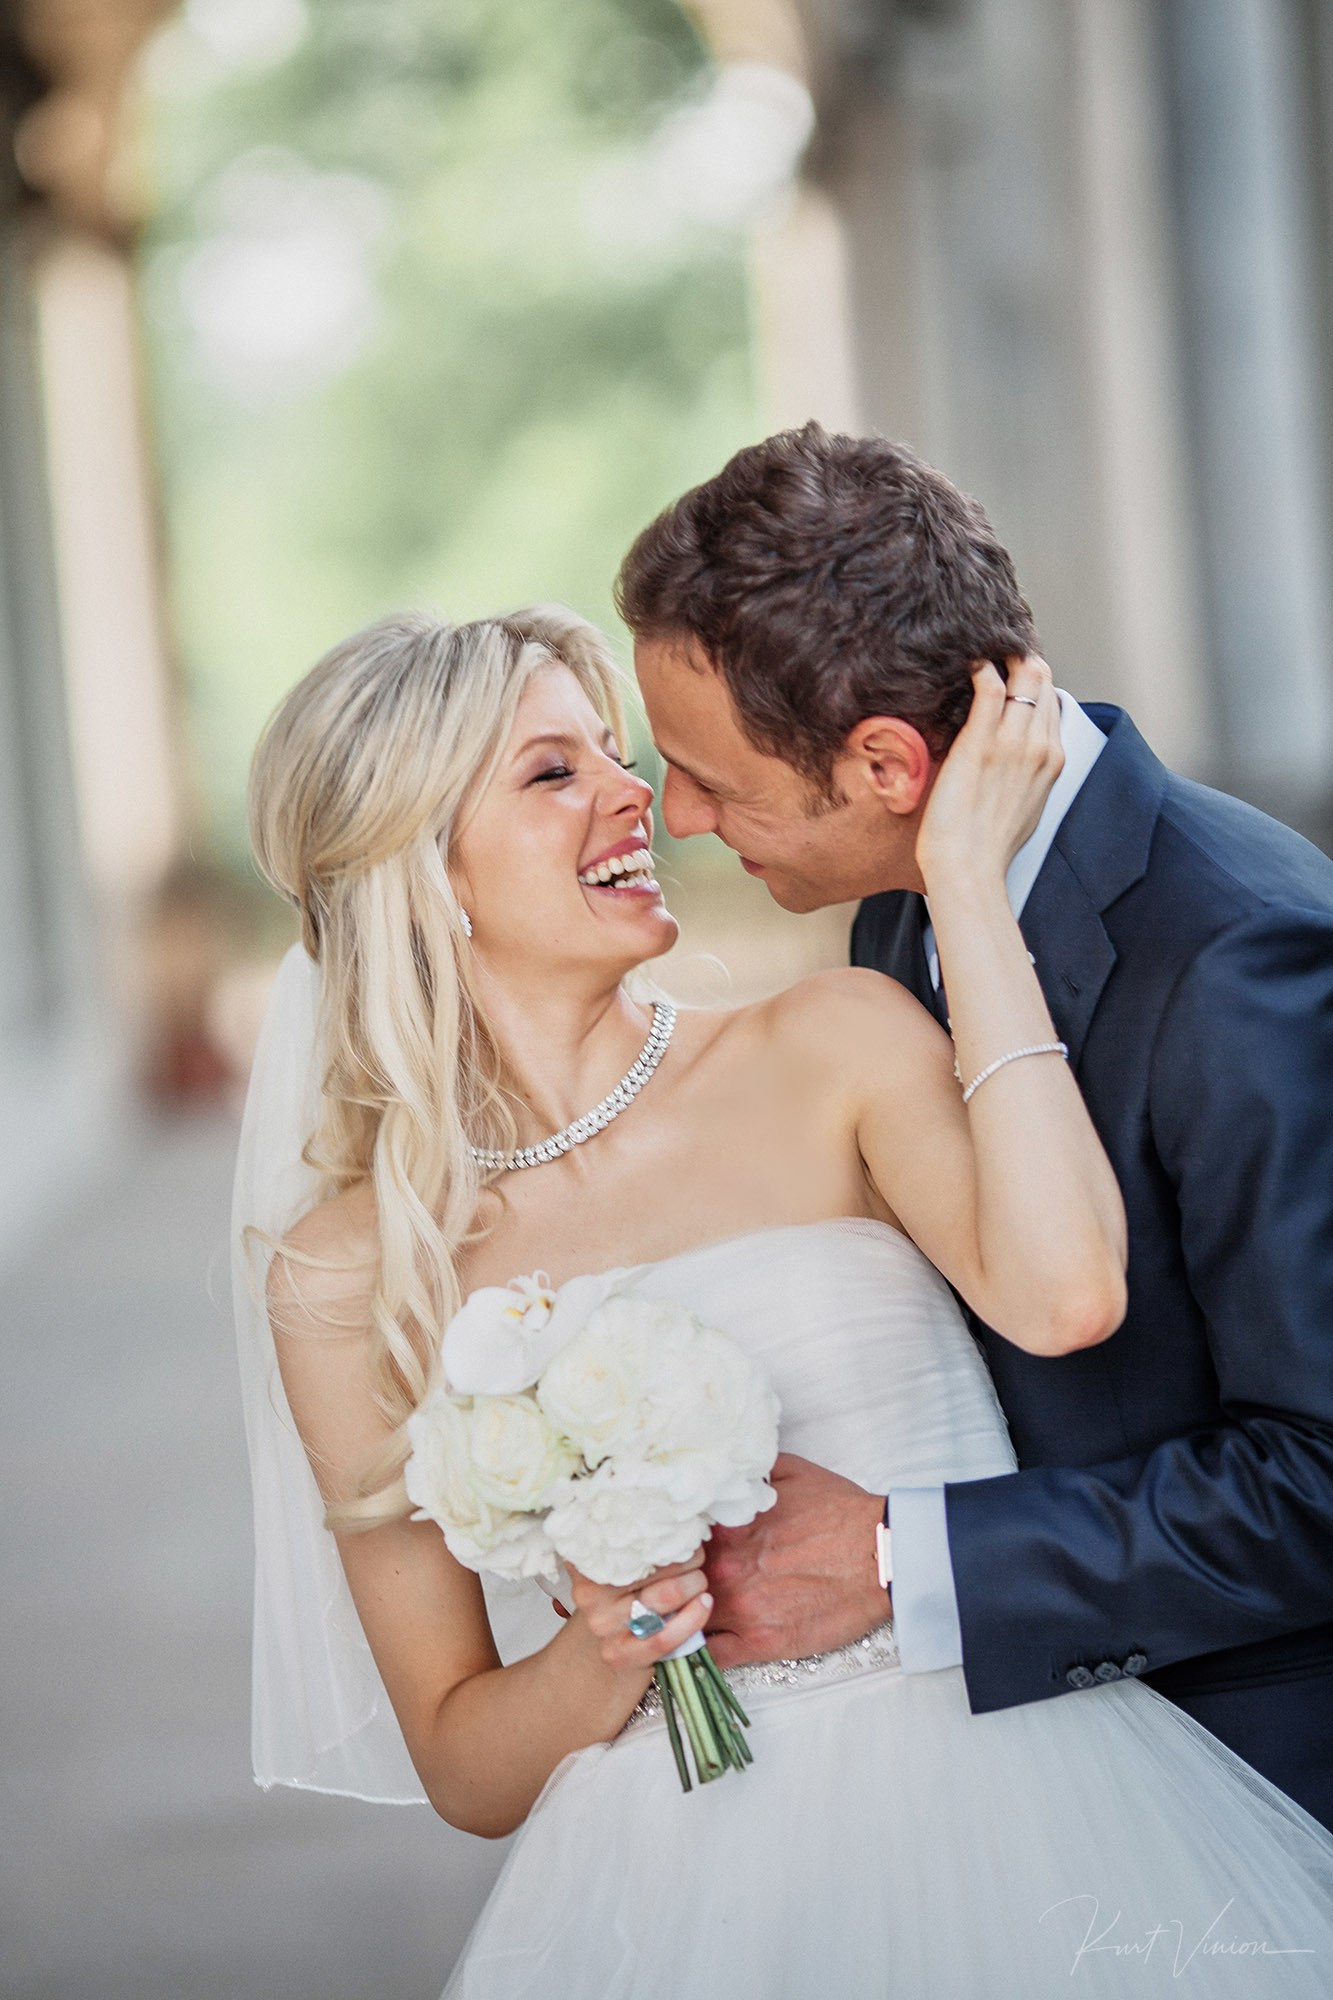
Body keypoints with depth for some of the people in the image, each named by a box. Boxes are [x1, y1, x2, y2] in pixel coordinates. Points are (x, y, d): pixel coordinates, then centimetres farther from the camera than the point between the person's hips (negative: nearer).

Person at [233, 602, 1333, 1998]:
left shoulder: (833, 1046, 6)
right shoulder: (346, 1277, 5)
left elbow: (1064, 1297, -16)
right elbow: (463, 1773, 10)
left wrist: (964, 877, -7)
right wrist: (608, 1655, -12)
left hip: (1021, 1807, -1)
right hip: (689, 1876, 1)